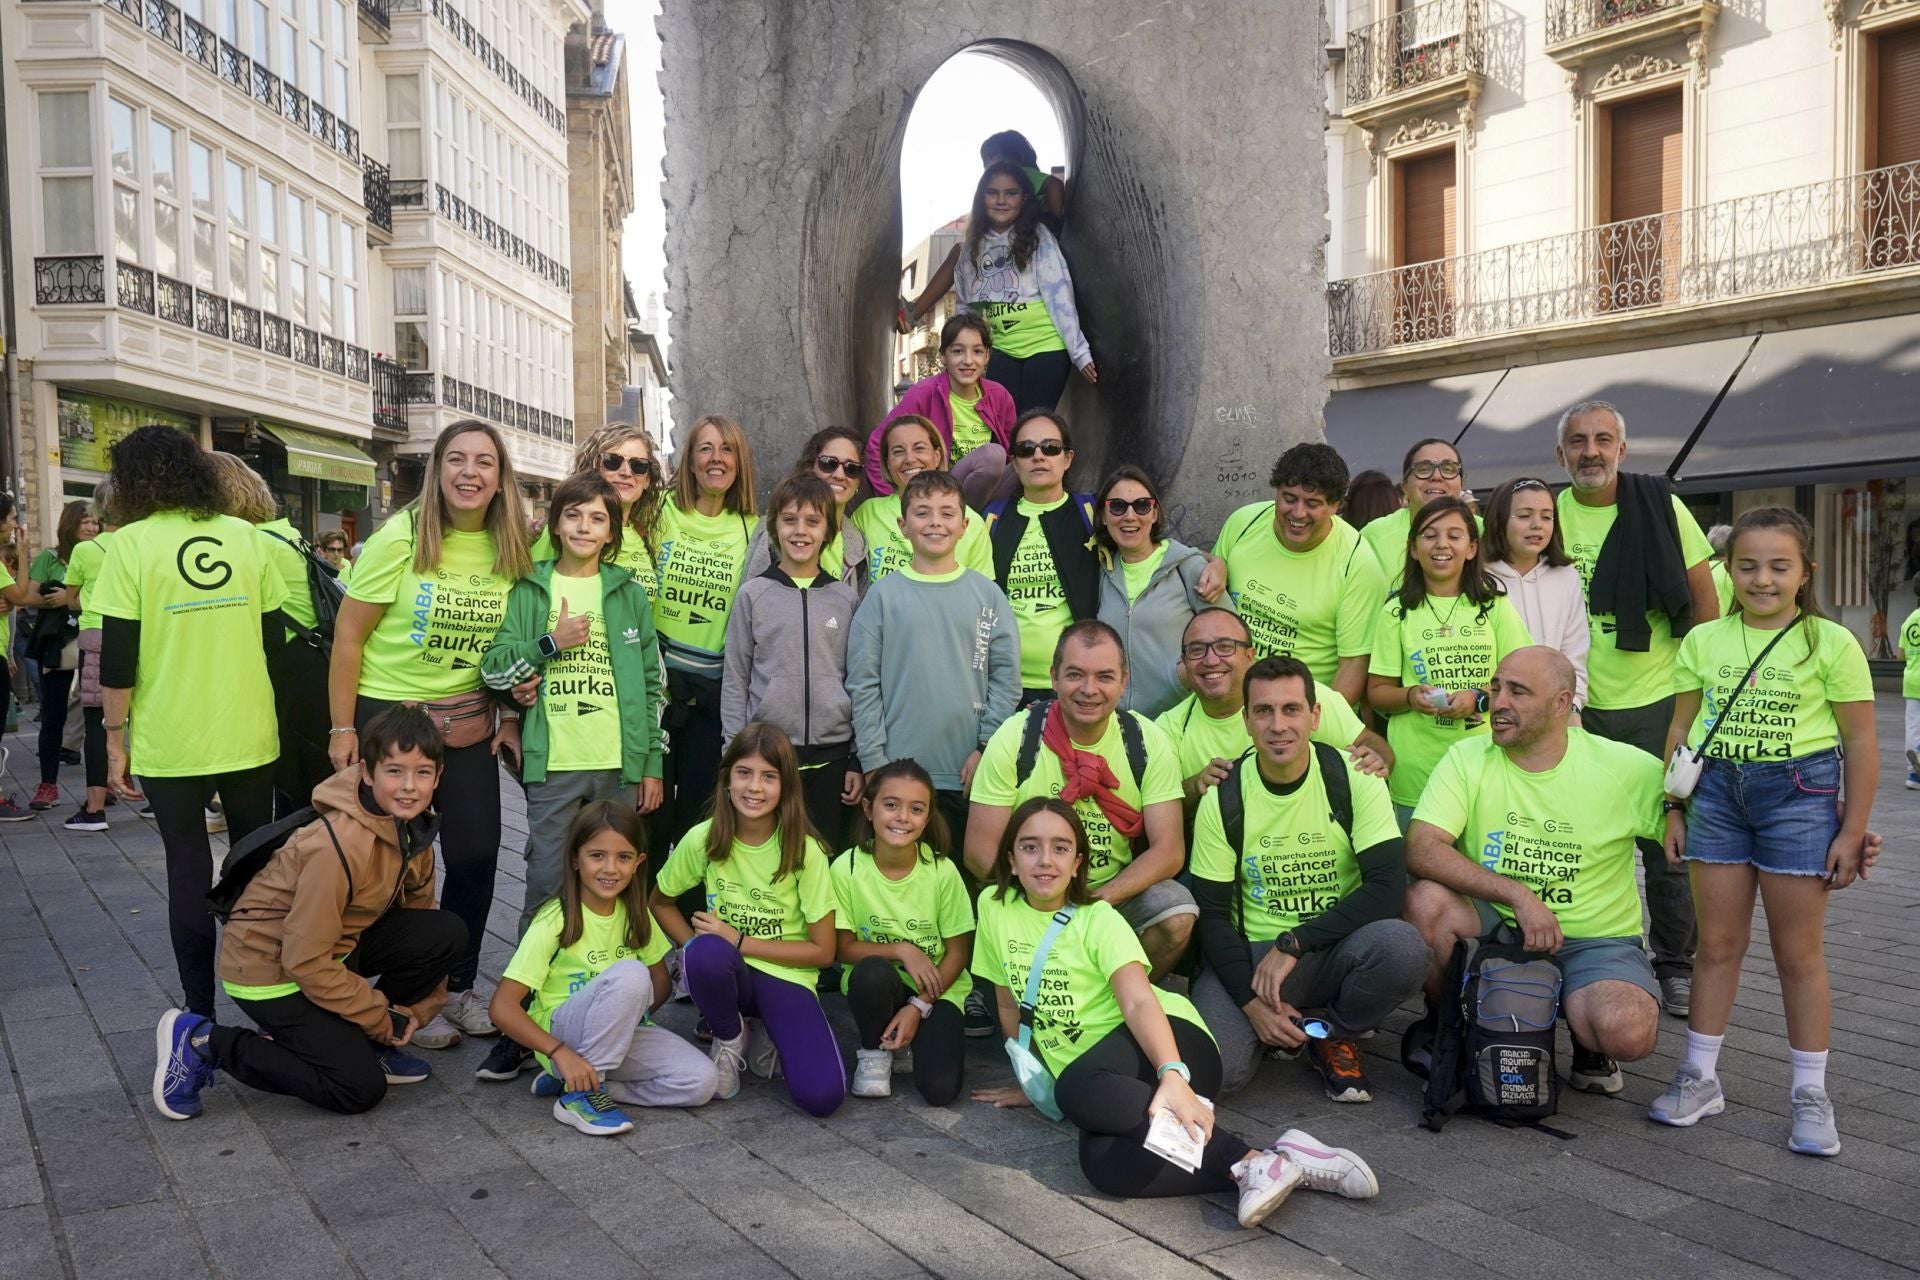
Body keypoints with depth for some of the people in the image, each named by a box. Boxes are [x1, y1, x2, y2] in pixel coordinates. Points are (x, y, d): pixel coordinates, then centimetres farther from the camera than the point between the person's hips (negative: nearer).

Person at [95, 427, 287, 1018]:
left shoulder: (132, 544, -7)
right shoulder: (246, 536, 2)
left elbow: (118, 659, -10)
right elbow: (275, 636, 6)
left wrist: (115, 738, 0)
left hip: (171, 743, -3)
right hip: (250, 736, 3)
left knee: (189, 871, 7)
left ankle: (200, 1015, 11)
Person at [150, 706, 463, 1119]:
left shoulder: (413, 830, -5)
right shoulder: (339, 844, -30)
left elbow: (420, 914, 6)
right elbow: (307, 961, -27)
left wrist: (415, 1010, -3)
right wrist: (383, 1020, -17)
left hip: (336, 946, 8)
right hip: (270, 967, -8)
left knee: (447, 933, -12)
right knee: (360, 1088, -13)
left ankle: (359, 1041, 6)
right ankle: (201, 1042, -2)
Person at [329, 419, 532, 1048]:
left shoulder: (508, 549, -1)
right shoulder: (399, 538, -14)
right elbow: (349, 633, -10)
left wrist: (509, 715, 3)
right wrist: (342, 728, -10)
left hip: (469, 721, 4)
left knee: (477, 855, 5)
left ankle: (459, 985, 23)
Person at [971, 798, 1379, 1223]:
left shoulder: (1098, 919, -5)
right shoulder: (995, 907, 5)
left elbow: (1139, 1002, -20)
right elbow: (1011, 1003, 17)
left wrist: (1172, 1074, -37)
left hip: (1167, 1038, -3)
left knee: (1079, 1088, -38)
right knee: (1104, 1166, -32)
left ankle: (1249, 1160, -28)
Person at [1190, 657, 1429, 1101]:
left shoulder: (1353, 778, -8)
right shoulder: (1223, 797, -5)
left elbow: (1388, 888, -15)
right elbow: (1212, 914, -2)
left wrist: (1293, 944, -19)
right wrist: (1251, 1000, -14)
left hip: (1336, 948, 0)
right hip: (1252, 953, 0)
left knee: (1403, 947, -34)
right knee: (1213, 1070, -26)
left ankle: (1332, 1035, -2)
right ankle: (1270, 1027, 10)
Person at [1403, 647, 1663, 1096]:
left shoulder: (1623, 767, -6)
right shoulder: (1467, 759, -7)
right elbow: (1420, 850, -19)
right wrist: (1518, 895, -26)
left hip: (1593, 939, -1)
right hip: (1493, 925, 1)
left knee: (1628, 1032, -31)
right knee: (1425, 900, -29)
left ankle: (1586, 1043, 10)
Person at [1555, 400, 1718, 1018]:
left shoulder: (1661, 506, -3)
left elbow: (1703, 596, 1)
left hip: (1659, 700, -1)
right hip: (1581, 708, 1)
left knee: (1666, 840, 5)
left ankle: (1675, 965, 20)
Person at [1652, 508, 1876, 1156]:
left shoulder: (1831, 643, -4)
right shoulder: (1703, 641, 4)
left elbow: (1860, 744, -2)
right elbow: (1682, 731, 9)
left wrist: (1852, 832, -5)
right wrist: (1674, 808, 5)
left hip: (1799, 792, -2)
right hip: (1717, 790, 3)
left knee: (1798, 952, 5)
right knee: (1718, 942, 9)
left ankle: (1810, 1095, 17)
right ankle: (1699, 1077, 20)